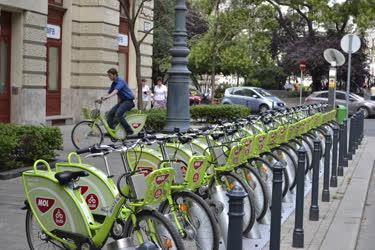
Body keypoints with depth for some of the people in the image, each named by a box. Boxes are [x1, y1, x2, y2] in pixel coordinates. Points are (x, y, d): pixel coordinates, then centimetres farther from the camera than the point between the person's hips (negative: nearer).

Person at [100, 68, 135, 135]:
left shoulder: (120, 81, -17)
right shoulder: (114, 83, 12)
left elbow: (116, 90, -34)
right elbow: (109, 92, 17)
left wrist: (107, 97, -49)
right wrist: (102, 99, 1)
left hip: (128, 101, -10)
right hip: (122, 101, 10)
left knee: (118, 114, -27)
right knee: (110, 114, -1)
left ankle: (129, 131, -23)